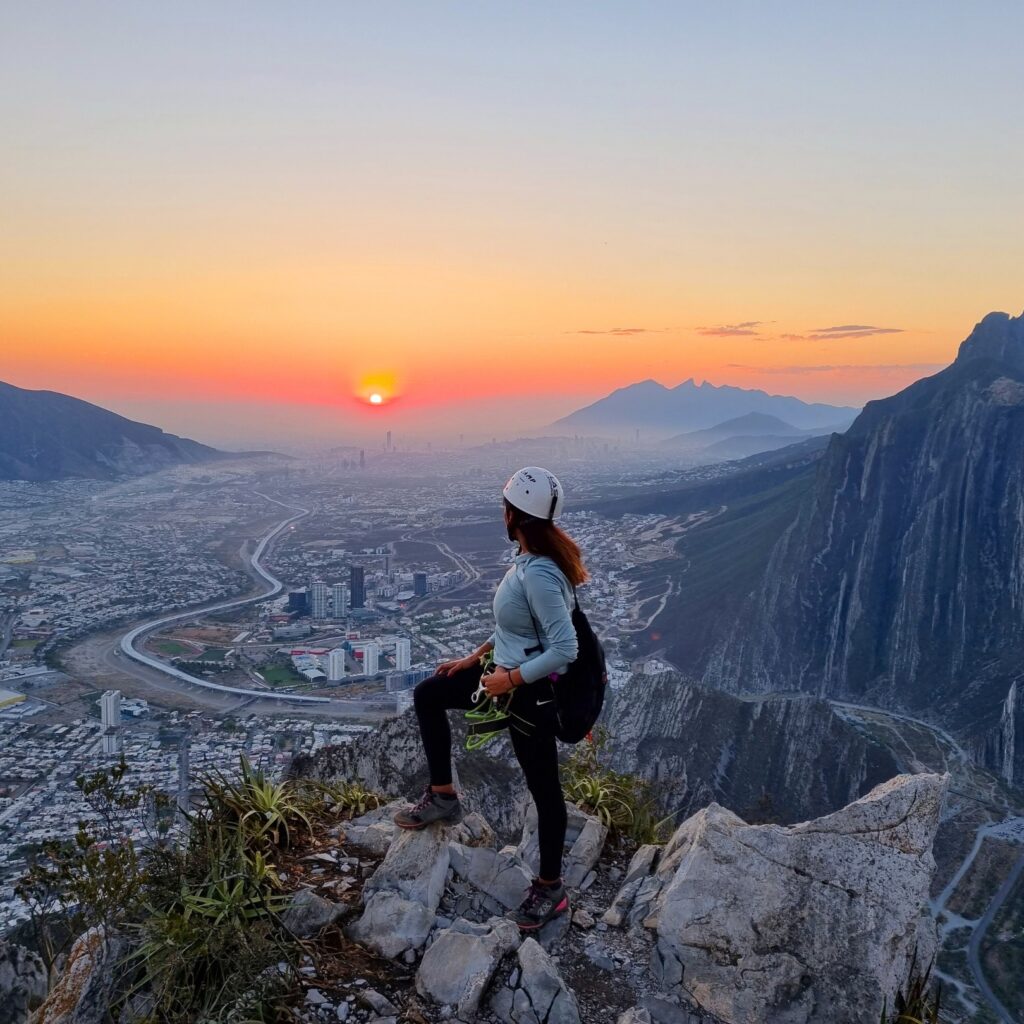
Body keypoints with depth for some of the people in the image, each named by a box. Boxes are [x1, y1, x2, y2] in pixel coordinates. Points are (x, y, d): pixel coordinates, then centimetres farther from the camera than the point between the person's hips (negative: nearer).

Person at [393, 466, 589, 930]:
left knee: (543, 788, 9)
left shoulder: (538, 574, -31)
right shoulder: (529, 559, -2)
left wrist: (511, 679, -23)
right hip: (508, 673, 10)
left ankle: (550, 889, 30)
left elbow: (564, 649, -32)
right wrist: (474, 657, 13)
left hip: (532, 693, -10)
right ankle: (442, 796, 30)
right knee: (427, 695, 19)